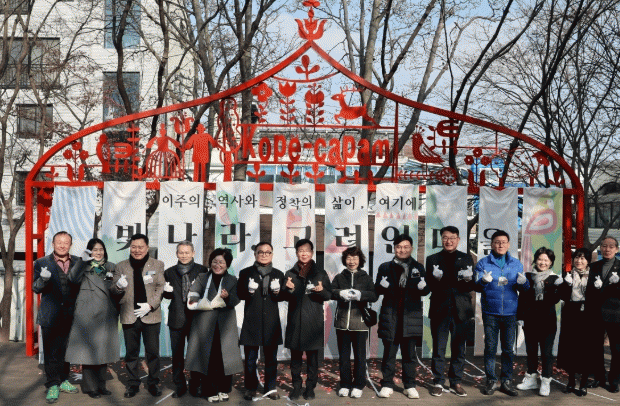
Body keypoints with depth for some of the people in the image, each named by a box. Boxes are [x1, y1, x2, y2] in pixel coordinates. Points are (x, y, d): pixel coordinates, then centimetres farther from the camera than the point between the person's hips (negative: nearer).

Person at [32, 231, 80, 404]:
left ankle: (63, 381, 27)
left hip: (70, 316, 3)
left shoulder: (77, 262, 7)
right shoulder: (42, 263, 0)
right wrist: (43, 279, -26)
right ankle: (53, 385, 12)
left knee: (65, 349, 14)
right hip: (51, 316, -3)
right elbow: (36, 288, -5)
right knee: (51, 352, 2)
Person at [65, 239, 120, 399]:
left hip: (106, 315, 4)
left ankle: (101, 385, 18)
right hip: (87, 315, -4)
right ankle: (90, 386, 8)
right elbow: (72, 278, -16)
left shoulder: (111, 267, 15)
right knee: (89, 349, -2)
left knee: (104, 349, 8)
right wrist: (82, 260, -25)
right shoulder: (84, 267, 4)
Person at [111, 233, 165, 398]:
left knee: (153, 352, 2)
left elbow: (161, 288, 2)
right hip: (129, 316, 1)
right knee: (131, 352, 7)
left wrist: (150, 305, -11)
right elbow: (113, 289, 8)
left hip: (151, 315, -1)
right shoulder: (121, 266, 10)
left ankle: (153, 383, 15)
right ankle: (133, 384, 19)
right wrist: (119, 286, -16)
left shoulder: (157, 265, 6)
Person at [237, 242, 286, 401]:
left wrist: (277, 292, -11)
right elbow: (239, 294, 2)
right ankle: (250, 388, 18)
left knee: (271, 357, 7)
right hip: (251, 322, -1)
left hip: (271, 322, 2)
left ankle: (270, 387, 20)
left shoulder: (279, 274, 12)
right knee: (250, 358, 4)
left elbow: (283, 297, 11)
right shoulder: (246, 273, 7)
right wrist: (249, 291, -18)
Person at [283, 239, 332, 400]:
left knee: (312, 357, 2)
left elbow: (328, 296, 3)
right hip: (295, 320, 1)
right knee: (295, 356, 4)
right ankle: (296, 386, 15)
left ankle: (310, 387, 13)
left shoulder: (320, 273, 6)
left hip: (313, 321, -1)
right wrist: (288, 289, -12)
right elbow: (285, 297, 9)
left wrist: (321, 290, -18)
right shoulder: (290, 273, 10)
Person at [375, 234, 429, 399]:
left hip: (410, 316, 0)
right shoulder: (385, 267, 8)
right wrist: (382, 285, -19)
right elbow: (377, 289, 4)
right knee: (389, 352, 5)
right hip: (390, 315, 0)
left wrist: (423, 286, -18)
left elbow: (425, 291, 5)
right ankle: (387, 385, 15)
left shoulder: (418, 268, 10)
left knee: (409, 353, 7)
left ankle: (410, 386, 17)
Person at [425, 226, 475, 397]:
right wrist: (435, 279, -21)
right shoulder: (432, 259, 7)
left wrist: (468, 280, -17)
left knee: (458, 349, 8)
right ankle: (438, 382, 14)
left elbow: (472, 286, 4)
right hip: (440, 310, -1)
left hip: (460, 310, 1)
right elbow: (429, 286, -1)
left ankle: (456, 383, 19)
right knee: (438, 349, 5)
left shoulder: (466, 259, 10)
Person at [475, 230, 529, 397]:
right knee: (490, 347, 2)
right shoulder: (483, 263, 3)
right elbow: (477, 286, -6)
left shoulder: (516, 263, 10)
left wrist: (523, 282, -18)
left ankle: (507, 381, 16)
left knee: (509, 348, 6)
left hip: (510, 313, 2)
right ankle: (491, 381, 13)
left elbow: (524, 288, 5)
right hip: (490, 312, -2)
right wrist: (484, 281, -27)